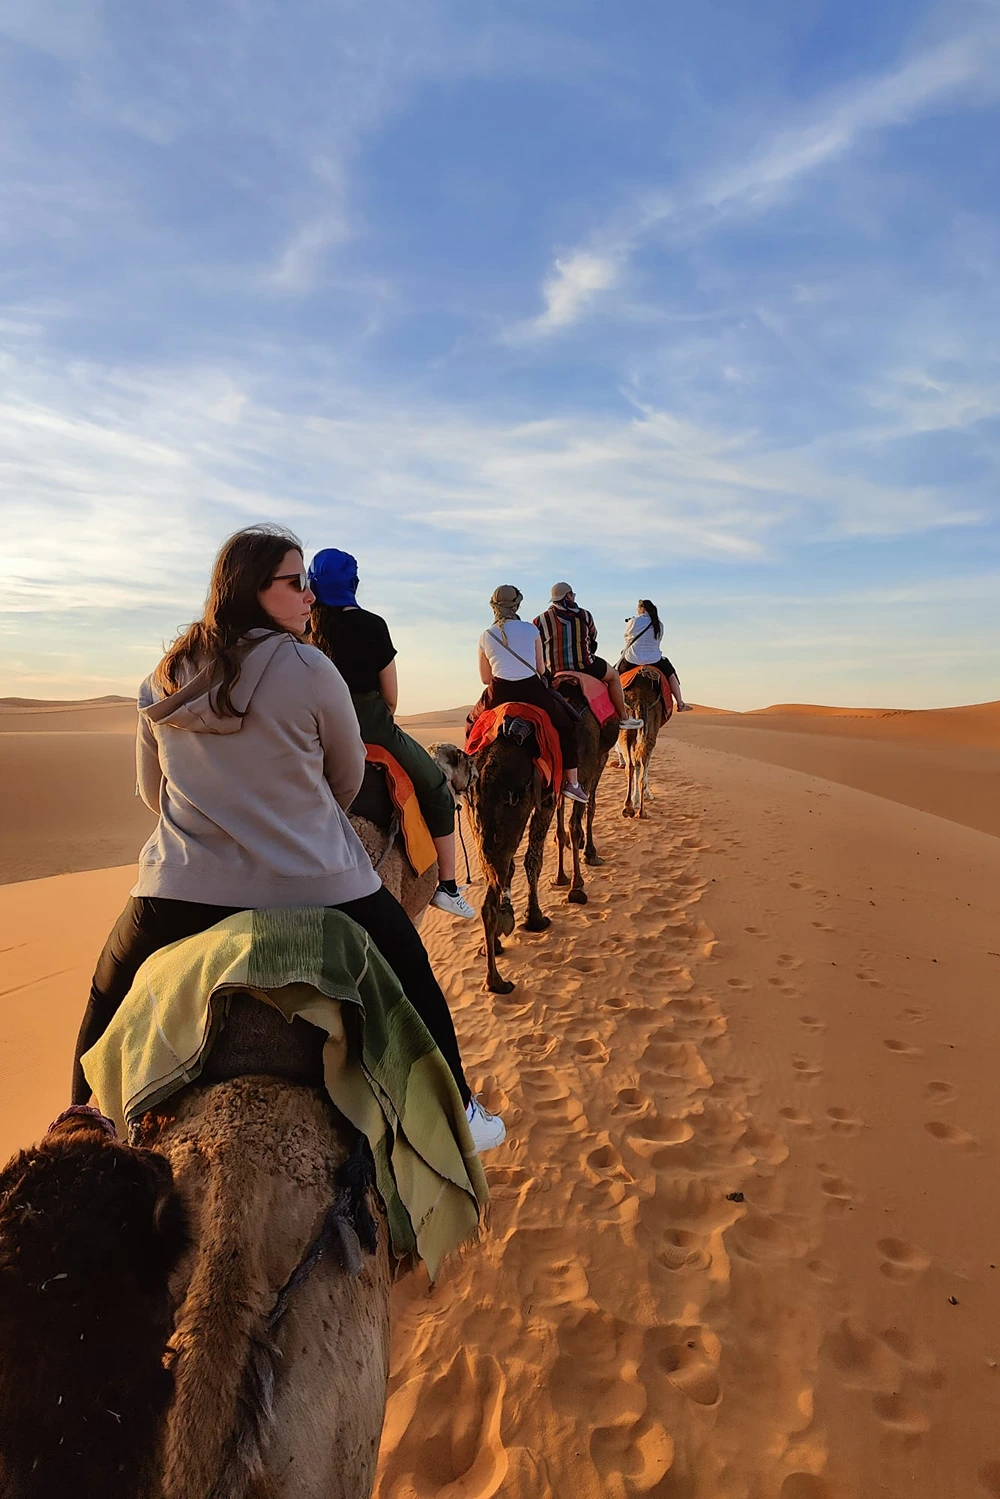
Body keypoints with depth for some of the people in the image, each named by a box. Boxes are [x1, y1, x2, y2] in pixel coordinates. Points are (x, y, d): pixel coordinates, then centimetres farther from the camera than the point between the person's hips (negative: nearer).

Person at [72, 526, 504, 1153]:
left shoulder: (161, 680, 3)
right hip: (314, 884, -2)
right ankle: (458, 1114, 29)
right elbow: (349, 776, 3)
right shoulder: (309, 669, -9)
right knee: (414, 982, 19)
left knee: (108, 1001, 31)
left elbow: (151, 790, 14)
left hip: (179, 889, 3)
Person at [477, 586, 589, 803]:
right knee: (567, 723, 18)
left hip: (499, 695, 2)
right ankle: (571, 782, 11)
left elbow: (485, 678, 8)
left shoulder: (485, 637, 3)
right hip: (531, 691, -1)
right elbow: (541, 669, 7)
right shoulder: (530, 630, 0)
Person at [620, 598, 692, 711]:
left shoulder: (634, 621, -6)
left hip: (632, 660, -2)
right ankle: (680, 703, 20)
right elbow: (657, 642, 10)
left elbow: (627, 637, 9)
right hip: (654, 659, 2)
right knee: (671, 674, 23)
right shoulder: (659, 624, 2)